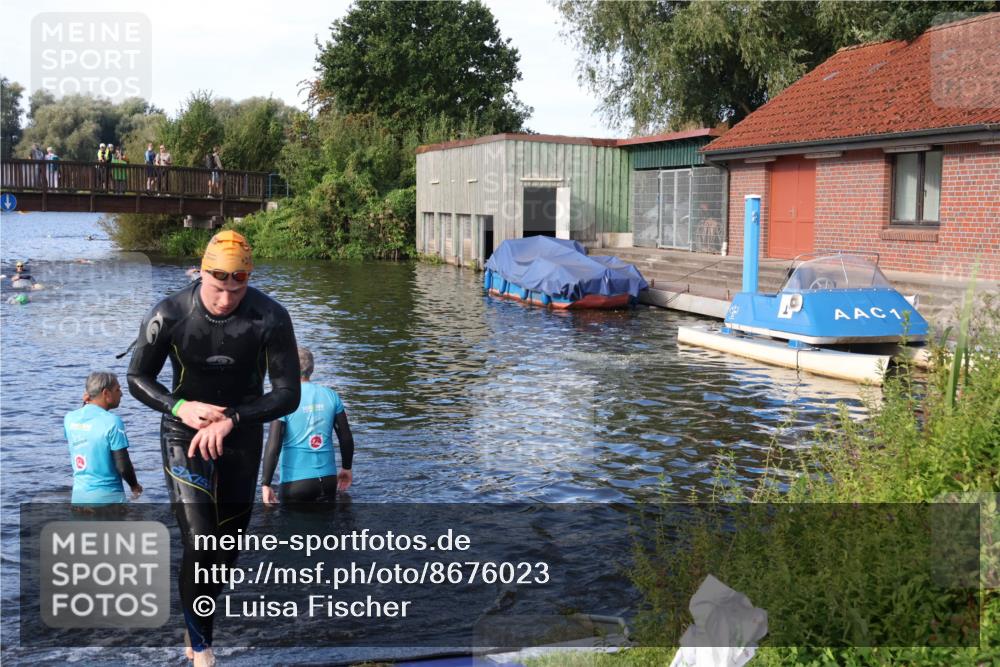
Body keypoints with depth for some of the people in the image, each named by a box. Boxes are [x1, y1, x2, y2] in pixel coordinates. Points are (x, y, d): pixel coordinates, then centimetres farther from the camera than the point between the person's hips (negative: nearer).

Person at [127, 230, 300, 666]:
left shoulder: (271, 318, -20)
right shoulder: (169, 315, -19)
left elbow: (288, 395, -15)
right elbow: (137, 379, -5)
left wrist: (231, 419, -28)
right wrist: (180, 407, -24)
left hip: (243, 434, 2)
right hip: (184, 433, -2)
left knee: (228, 546, 14)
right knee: (198, 544, -15)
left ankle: (199, 628, 38)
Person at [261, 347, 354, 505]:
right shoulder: (331, 396, 0)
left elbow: (273, 446, -13)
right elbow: (346, 438, 5)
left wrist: (265, 483, -7)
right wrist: (346, 468, 19)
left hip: (295, 481, -3)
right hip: (327, 478, 3)